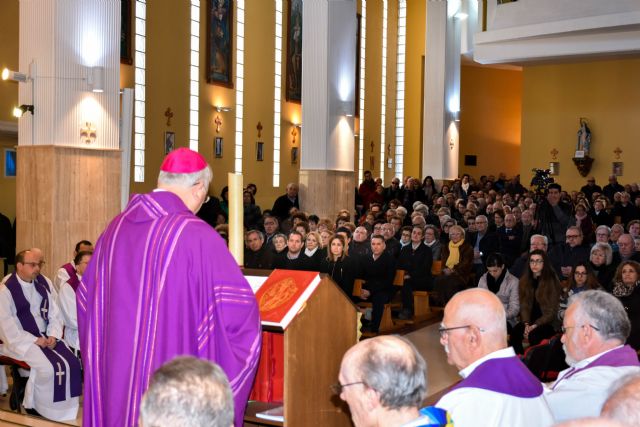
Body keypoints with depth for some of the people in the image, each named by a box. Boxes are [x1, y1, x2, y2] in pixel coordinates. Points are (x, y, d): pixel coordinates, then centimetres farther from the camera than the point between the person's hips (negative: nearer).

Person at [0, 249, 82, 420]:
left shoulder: (44, 284, 6)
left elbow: (54, 312, 9)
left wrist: (53, 335, -9)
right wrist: (34, 340, -16)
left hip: (46, 337, 5)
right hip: (22, 341, -5)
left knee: (71, 363, -15)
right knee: (48, 368, -27)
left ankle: (64, 409, -2)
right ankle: (34, 407, -4)